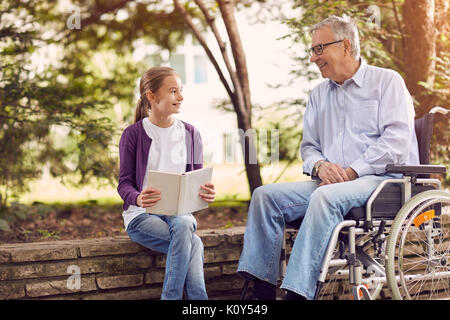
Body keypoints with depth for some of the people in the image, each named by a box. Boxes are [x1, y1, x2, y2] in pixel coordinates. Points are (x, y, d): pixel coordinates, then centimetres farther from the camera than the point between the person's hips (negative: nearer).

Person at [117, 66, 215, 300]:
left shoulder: (190, 133, 9)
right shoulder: (133, 135, -1)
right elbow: (124, 183, -4)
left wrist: (206, 193, -16)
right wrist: (138, 198, -28)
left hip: (180, 212, 3)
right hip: (142, 214, -3)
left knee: (183, 226, -36)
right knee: (192, 243, -31)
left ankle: (171, 297, -32)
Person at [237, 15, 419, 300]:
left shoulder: (387, 81, 3)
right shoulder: (319, 94, 22)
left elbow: (397, 140, -9)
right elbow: (308, 146, 19)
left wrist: (352, 171, -17)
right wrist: (320, 165, -6)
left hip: (380, 179, -6)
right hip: (330, 181, 6)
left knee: (325, 197, -36)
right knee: (265, 195, -13)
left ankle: (299, 292, -40)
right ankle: (262, 289, -18)